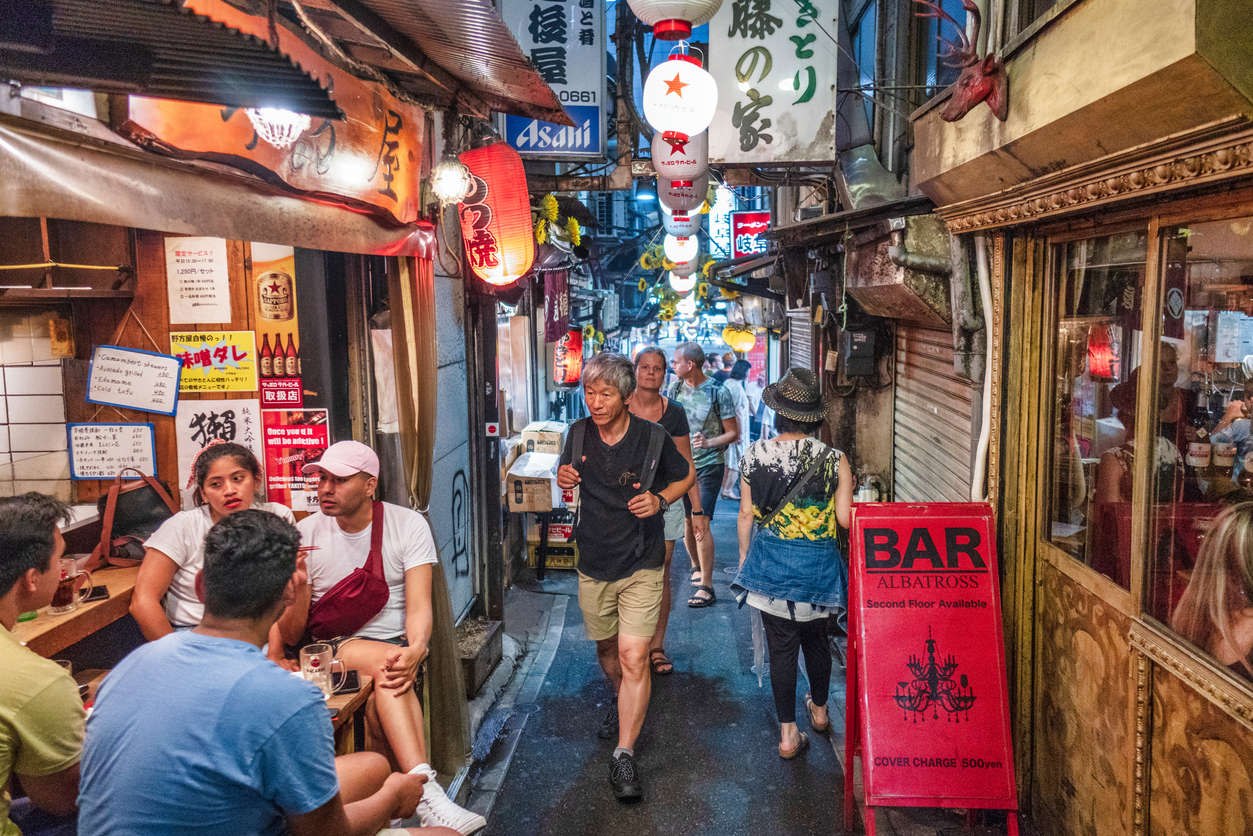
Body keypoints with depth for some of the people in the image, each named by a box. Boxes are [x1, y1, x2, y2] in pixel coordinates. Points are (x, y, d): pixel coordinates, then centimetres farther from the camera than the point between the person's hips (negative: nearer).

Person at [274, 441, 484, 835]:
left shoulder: (408, 525, -2)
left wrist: (415, 649, -34)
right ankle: (426, 791, -41)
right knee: (386, 659, -33)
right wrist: (297, 591, -25)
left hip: (396, 643, 0)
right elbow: (290, 638, -3)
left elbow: (418, 607, -11)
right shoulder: (305, 534, -1)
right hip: (333, 648, 0)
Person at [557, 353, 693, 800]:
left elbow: (686, 475, 5)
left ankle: (624, 756, -4)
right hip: (593, 563, 4)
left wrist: (660, 499, -15)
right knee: (606, 647, 21)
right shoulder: (578, 435, -3)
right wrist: (563, 478, -10)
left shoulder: (652, 439, -12)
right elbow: (566, 475, 15)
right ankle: (625, 703, 50)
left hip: (640, 565, -4)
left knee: (633, 656, -13)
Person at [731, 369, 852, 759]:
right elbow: (844, 519, -11)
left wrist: (745, 555, 12)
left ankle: (788, 734, 15)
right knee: (816, 640, 22)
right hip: (818, 565, 0)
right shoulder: (835, 460, -12)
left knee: (781, 646, 9)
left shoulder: (754, 456, -8)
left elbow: (746, 514, -2)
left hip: (770, 562, 0)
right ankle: (819, 710, 44)